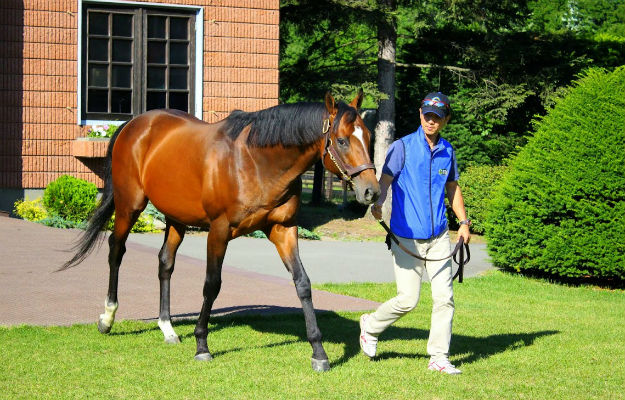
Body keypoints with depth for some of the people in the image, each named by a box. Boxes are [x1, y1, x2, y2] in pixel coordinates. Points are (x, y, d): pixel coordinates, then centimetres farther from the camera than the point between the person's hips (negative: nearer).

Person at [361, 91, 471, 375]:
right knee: (407, 299, -5)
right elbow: (385, 179, -13)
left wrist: (464, 221, 12)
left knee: (444, 297, -1)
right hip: (407, 237, -4)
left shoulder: (447, 151, 10)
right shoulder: (403, 147, -5)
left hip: (439, 237, 4)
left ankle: (439, 358, 8)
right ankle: (371, 326, 23)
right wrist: (378, 203, -34)